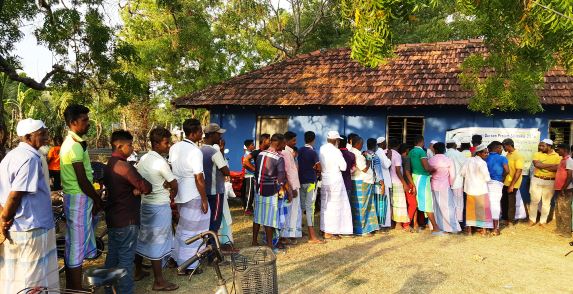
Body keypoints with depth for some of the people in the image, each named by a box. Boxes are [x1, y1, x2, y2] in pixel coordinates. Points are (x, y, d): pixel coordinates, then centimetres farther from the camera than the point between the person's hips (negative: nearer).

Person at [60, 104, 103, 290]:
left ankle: (71, 287, 29)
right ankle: (76, 289, 6)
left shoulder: (71, 143, 14)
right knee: (78, 247, -3)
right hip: (79, 199, -10)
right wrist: (98, 200, -7)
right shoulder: (75, 146, -19)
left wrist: (94, 199, 16)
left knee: (72, 246, 17)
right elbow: (83, 181, -20)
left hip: (73, 198, 10)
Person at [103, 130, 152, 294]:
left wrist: (135, 188, -4)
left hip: (113, 218, 10)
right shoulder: (123, 165, -19)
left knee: (112, 256, 17)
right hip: (126, 220, -10)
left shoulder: (109, 165, 13)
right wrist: (141, 188, 2)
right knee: (126, 259, -2)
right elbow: (146, 188, -20)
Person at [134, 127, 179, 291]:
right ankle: (159, 281, 5)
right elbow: (174, 185, -15)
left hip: (144, 203, 9)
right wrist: (172, 196, 6)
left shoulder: (143, 158, 6)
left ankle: (138, 271, 33)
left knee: (142, 238, 18)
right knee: (157, 242, -2)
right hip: (160, 206, -9)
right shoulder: (160, 162, -19)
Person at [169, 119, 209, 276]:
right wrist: (204, 200, -13)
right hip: (193, 196, -8)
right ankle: (188, 266, 14)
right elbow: (199, 178, -21)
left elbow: (171, 170, 11)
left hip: (179, 194, 8)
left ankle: (177, 257, 35)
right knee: (192, 230, 4)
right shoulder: (195, 152, -20)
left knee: (182, 227, 23)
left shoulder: (174, 147, 4)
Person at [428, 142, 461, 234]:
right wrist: (450, 184, 8)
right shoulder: (449, 160, -9)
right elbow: (452, 175, -7)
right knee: (448, 207, 4)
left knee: (436, 207, 11)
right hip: (445, 186, -3)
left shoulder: (430, 160, -2)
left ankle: (437, 227, 16)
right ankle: (452, 227, 7)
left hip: (433, 186, 3)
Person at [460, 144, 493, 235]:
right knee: (483, 209, 8)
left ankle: (469, 229, 17)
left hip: (470, 188, 5)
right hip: (481, 189, -5)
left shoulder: (469, 160, -2)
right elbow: (487, 178, -17)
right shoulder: (482, 163, -17)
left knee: (470, 209, 13)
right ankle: (483, 230, 13)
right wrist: (488, 179, 6)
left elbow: (463, 173, 2)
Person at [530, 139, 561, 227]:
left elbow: (557, 168, -15)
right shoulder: (537, 154, 2)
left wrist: (542, 165, -17)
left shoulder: (557, 156, -1)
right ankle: (532, 219, 16)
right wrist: (551, 165, -15)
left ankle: (543, 221, 18)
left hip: (550, 182, 0)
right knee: (534, 200, 4)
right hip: (537, 180, 1)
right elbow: (537, 164, -15)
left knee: (546, 202, 7)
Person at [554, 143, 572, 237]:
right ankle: (560, 229, 24)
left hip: (565, 190, -9)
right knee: (558, 210, 15)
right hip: (560, 189, 9)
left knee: (564, 211, -2)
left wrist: (563, 189, -19)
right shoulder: (563, 160, 13)